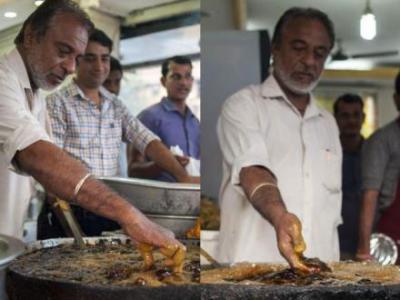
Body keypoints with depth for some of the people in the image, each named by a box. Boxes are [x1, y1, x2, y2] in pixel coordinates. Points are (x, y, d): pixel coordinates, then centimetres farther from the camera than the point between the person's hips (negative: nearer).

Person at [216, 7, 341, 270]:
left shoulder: (329, 123, 17)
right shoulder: (244, 105, 0)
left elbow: (332, 202, 17)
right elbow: (251, 170, -17)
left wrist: (333, 267, 10)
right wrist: (279, 216, -35)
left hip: (318, 269, 5)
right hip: (251, 268, -5)